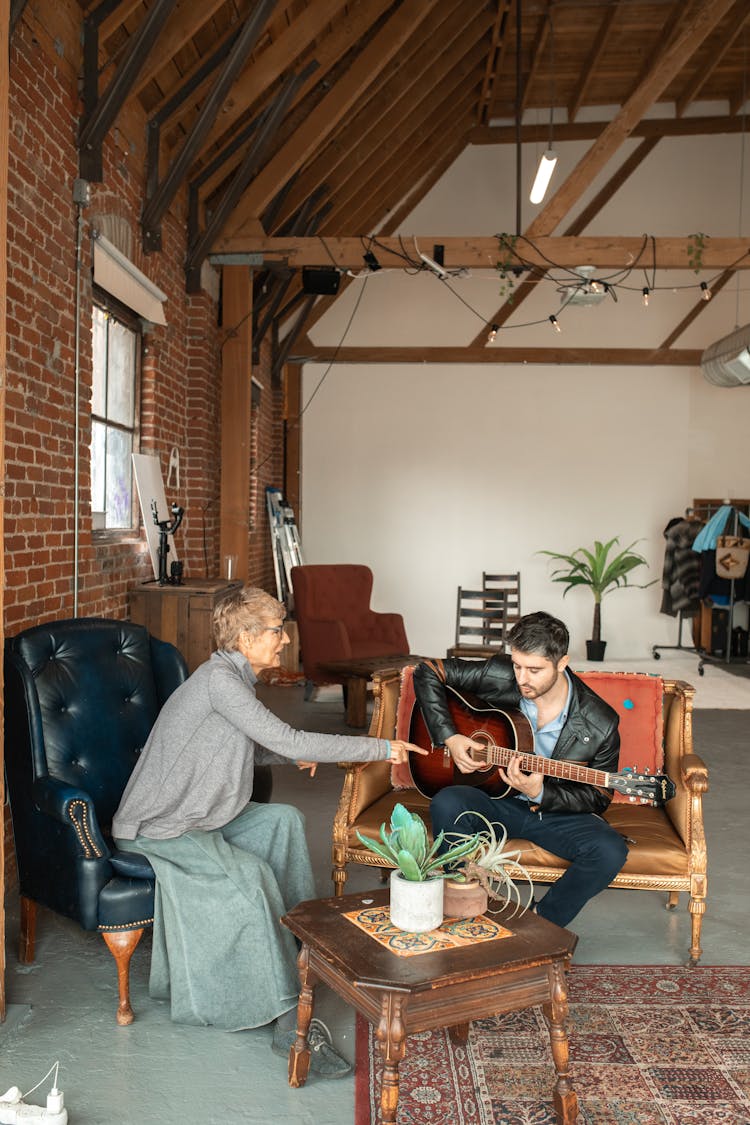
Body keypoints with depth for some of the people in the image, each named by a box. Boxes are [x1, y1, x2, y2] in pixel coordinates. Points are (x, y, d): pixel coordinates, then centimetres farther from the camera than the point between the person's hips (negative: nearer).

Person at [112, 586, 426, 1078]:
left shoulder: (236, 678, 7)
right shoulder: (219, 679, -23)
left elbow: (242, 748, 20)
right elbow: (290, 741, -27)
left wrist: (293, 753, 2)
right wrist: (379, 748, -22)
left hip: (198, 816, 10)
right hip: (155, 829, -10)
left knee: (284, 818, 5)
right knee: (249, 873, -27)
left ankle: (302, 934, 13)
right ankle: (290, 1018, -24)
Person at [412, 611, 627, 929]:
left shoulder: (599, 725, -16)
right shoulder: (500, 677, -14)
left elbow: (598, 797, -6)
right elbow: (428, 673, -5)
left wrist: (540, 793, -23)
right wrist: (449, 738, -14)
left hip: (557, 812, 0)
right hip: (497, 801, 1)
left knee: (610, 850, -28)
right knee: (446, 803, -31)